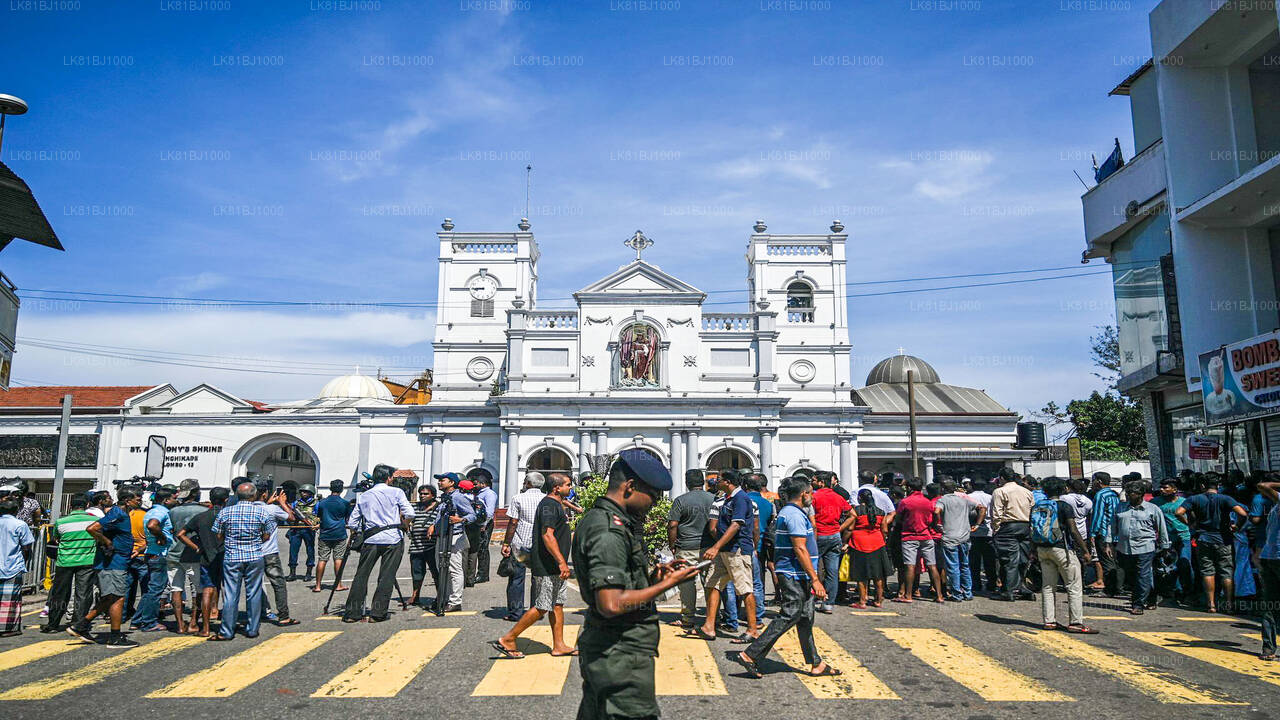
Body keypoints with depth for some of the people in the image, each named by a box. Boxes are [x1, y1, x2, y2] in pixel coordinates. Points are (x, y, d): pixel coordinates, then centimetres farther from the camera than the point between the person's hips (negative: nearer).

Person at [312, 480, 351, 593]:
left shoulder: (322, 503, 3)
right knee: (338, 559, 3)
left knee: (322, 560, 3)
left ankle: (318, 585, 3)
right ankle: (338, 584, 6)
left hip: (324, 535, 2)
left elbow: (318, 518, 14)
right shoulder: (345, 503, -3)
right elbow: (349, 518, 8)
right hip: (340, 534, -2)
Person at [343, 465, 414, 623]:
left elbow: (352, 524, 12)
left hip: (370, 539, 3)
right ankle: (377, 613, 0)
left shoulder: (363, 496, 13)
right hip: (393, 539, -3)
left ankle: (353, 613, 8)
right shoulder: (396, 492, 2)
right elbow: (410, 514, -9)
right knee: (386, 577, 1)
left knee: (361, 575, 8)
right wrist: (404, 526, 10)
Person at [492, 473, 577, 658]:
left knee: (557, 605, 12)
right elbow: (547, 535, -25)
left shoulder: (556, 504, 16)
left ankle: (559, 646, 17)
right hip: (547, 567, -10)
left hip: (554, 567, 10)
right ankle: (507, 640, 2)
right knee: (542, 608, -6)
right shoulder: (549, 505, -17)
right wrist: (561, 561, -28)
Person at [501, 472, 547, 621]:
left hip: (520, 544, -3)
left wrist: (506, 544, -3)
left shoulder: (518, 498, -4)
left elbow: (513, 523, -8)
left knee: (516, 579, 4)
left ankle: (515, 613, 7)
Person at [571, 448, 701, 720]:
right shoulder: (609, 531, -21)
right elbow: (611, 604, -26)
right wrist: (666, 584, -16)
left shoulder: (595, 518, 12)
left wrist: (655, 576, 6)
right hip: (622, 655, -10)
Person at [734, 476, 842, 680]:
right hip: (795, 576, -11)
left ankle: (816, 664, 18)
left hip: (796, 576, 11)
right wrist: (815, 580, -20)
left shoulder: (786, 512, 17)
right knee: (788, 617, -8)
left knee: (805, 618, 12)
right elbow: (800, 549, -21)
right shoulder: (795, 514, -16)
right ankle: (750, 655, -7)